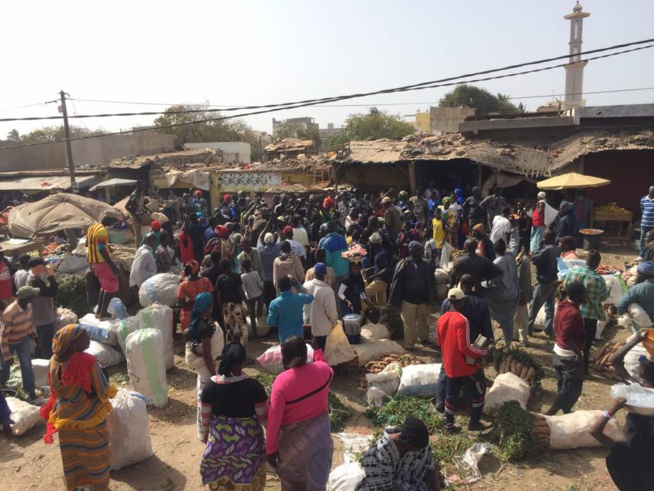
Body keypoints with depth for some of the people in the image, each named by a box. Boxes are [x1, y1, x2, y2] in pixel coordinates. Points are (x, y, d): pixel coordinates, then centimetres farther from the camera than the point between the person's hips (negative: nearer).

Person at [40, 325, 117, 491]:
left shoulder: (54, 361, -11)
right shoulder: (87, 362, -27)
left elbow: (55, 389, 5)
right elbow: (103, 390, -18)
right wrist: (110, 391, 3)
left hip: (66, 418, 5)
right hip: (90, 418, -5)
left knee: (70, 456, 23)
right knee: (96, 455, 15)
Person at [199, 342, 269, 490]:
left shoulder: (210, 385, -17)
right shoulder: (253, 386, -24)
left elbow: (205, 415, -3)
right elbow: (264, 416, -14)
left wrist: (205, 432, 16)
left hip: (219, 438, 2)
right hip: (247, 440, -2)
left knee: (220, 476, 26)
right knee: (246, 478, 22)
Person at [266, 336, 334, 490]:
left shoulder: (282, 381, -25)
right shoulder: (323, 369, -14)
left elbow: (274, 419, -20)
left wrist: (270, 449, -8)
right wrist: (318, 353, 25)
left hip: (294, 438, -3)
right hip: (320, 432, 3)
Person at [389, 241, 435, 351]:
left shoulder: (426, 265, -4)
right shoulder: (404, 264, -12)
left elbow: (430, 282, -1)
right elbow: (397, 282, -12)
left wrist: (430, 297, -5)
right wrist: (396, 300, -15)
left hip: (423, 299, 3)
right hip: (408, 300, -3)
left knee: (423, 321, 19)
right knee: (409, 323, 8)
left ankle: (424, 338, 41)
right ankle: (409, 344, 22)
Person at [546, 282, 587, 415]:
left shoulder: (563, 304, 1)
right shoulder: (573, 313, -28)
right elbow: (566, 337, -31)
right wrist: (578, 353, -19)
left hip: (558, 352, 9)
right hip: (570, 356, -9)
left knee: (564, 385, 22)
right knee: (572, 389, 4)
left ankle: (566, 411, 38)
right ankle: (549, 415, 7)